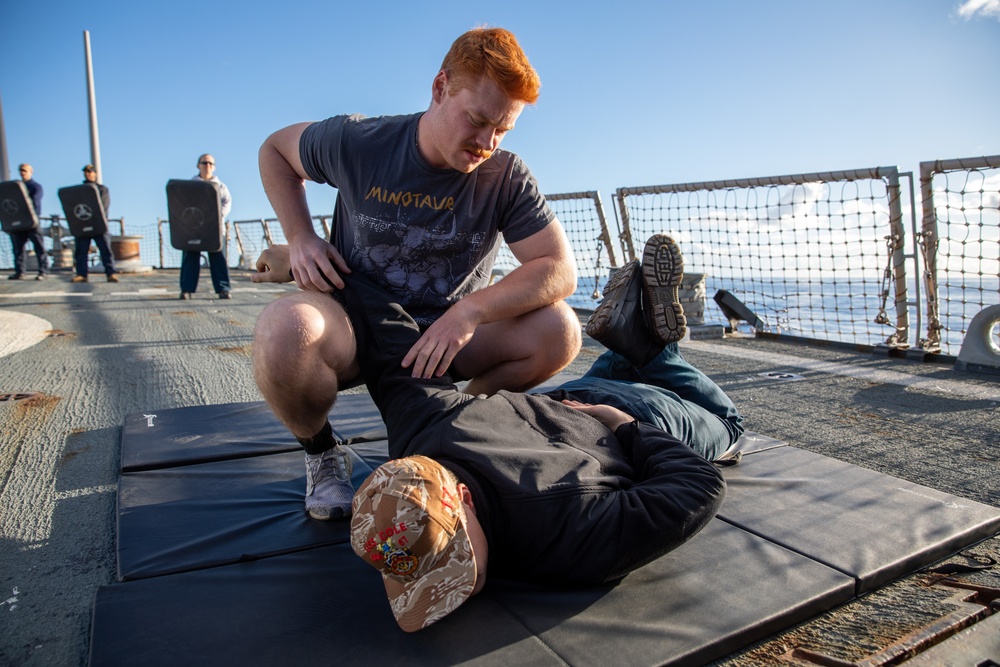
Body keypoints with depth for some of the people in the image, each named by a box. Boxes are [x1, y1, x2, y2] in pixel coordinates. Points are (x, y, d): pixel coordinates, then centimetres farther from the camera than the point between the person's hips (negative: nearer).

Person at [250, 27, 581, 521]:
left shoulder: (506, 177, -11)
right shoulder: (357, 142, -11)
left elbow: (560, 270, -16)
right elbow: (275, 150, 8)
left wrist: (470, 311, -30)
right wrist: (299, 238, -8)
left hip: (444, 336, 2)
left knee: (558, 330, -22)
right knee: (284, 328, -36)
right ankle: (319, 455, -3)